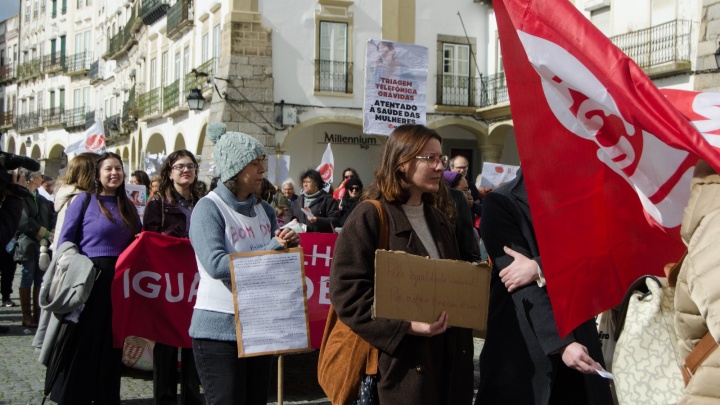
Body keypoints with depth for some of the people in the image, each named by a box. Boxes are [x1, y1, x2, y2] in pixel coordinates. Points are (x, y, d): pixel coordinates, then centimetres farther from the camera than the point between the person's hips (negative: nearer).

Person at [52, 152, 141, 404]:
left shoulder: (128, 207, 12)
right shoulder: (84, 200, -2)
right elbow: (65, 240, -5)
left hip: (120, 282, 5)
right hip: (89, 280, -5)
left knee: (112, 345, 11)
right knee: (82, 343, 1)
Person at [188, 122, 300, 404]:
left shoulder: (264, 210, 11)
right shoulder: (209, 208, -10)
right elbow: (216, 264, -23)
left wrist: (287, 246, -8)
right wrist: (272, 249, -21)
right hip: (219, 328, -7)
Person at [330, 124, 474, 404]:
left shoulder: (438, 219, 14)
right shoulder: (368, 218, -11)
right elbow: (347, 292, -17)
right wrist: (404, 326, -25)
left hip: (448, 354, 7)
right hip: (401, 359, -7)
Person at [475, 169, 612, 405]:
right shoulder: (501, 203, -6)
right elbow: (525, 287, -14)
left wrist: (540, 268, -20)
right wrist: (560, 342, -23)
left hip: (577, 331, 4)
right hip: (522, 341, -4)